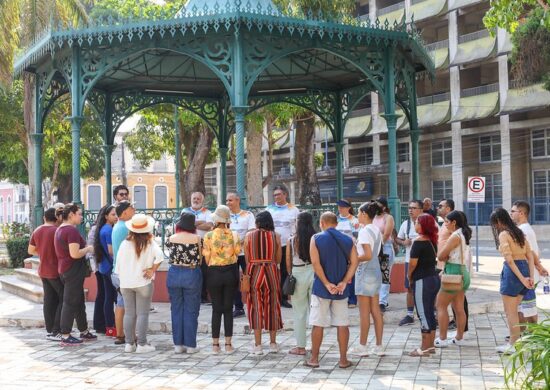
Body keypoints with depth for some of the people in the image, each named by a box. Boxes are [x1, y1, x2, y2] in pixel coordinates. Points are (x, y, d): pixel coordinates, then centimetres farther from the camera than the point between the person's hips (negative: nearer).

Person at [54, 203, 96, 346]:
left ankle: (84, 332, 26)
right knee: (70, 303, -3)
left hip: (64, 269, 10)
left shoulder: (60, 229, 13)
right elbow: (75, 254, -26)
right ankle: (65, 336, 3)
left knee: (79, 302, 17)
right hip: (73, 271, -10)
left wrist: (84, 248, 17)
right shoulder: (72, 230, -19)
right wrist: (88, 249, -10)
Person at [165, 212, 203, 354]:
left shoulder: (171, 238, -3)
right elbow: (200, 260, -1)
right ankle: (190, 345, 8)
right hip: (192, 274, -2)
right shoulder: (197, 238, -8)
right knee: (191, 311, 6)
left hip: (174, 274, 2)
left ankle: (178, 344, 14)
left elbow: (170, 255, 9)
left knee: (176, 310, 11)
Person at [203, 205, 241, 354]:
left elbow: (207, 257, -6)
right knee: (228, 308, 7)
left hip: (214, 272, -1)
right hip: (231, 271, 1)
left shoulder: (209, 236, -9)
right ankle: (228, 344, 8)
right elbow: (237, 253, -1)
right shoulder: (234, 235, -5)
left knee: (216, 309, 7)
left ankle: (215, 344, 10)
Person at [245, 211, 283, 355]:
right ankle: (273, 343, 17)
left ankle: (258, 345, 4)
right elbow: (278, 259, 3)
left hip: (254, 272, -1)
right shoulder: (276, 236, 0)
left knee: (256, 307, 5)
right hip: (271, 272, 1)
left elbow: (247, 259, 0)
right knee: (272, 306, 11)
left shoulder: (249, 236, -2)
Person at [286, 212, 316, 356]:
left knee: (299, 313, 7)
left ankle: (300, 346, 11)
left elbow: (288, 262, -2)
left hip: (298, 274, -2)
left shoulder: (292, 240, -6)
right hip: (315, 273, 2)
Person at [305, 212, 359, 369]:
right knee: (342, 324, 7)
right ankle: (343, 359, 9)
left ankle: (314, 359, 11)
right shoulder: (347, 240, 5)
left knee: (318, 324, 5)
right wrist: (344, 282, -10)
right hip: (341, 289, 2)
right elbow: (354, 262, -4)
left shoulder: (316, 239, -4)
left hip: (321, 287, -2)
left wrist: (327, 284, -12)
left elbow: (316, 263, -13)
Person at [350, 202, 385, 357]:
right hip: (375, 270, 9)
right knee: (376, 310, 10)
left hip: (365, 271, -8)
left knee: (364, 311, -1)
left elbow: (368, 255, -22)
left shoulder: (365, 231, -16)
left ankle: (362, 347, 6)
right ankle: (379, 346, 14)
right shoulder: (377, 230, 10)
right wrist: (356, 255, 14)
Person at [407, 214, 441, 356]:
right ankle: (430, 345, 20)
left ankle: (425, 348, 1)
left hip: (422, 280, -9)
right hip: (434, 278, 9)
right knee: (430, 313, 14)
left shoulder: (419, 241, -15)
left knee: (423, 314, -3)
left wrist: (409, 276, -1)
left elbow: (413, 262, -19)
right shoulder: (432, 240, 9)